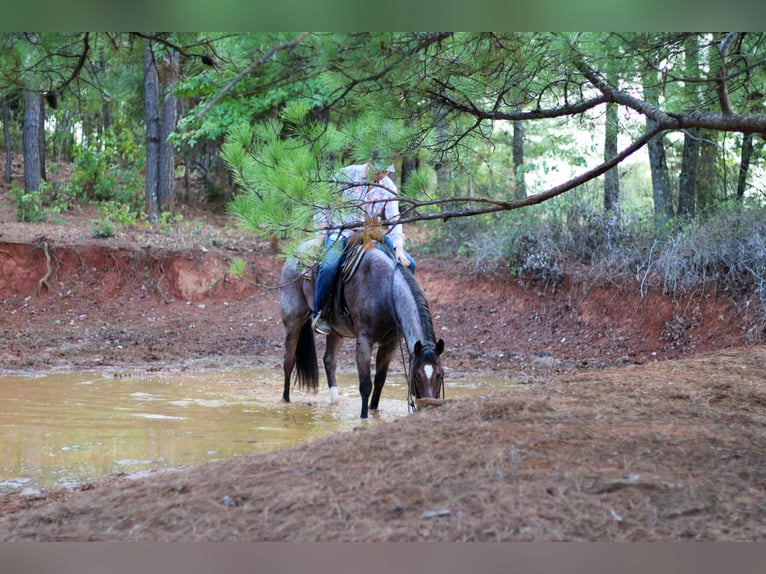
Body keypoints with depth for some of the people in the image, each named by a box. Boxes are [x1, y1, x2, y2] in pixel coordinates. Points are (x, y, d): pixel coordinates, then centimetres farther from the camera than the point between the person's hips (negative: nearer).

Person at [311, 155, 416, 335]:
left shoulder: (389, 188, -1)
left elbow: (393, 220, -7)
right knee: (329, 266, -33)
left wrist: (399, 247, -22)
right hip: (341, 231, -4)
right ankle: (319, 314, -14)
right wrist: (326, 231, -6)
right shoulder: (347, 175, -8)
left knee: (408, 264, -9)